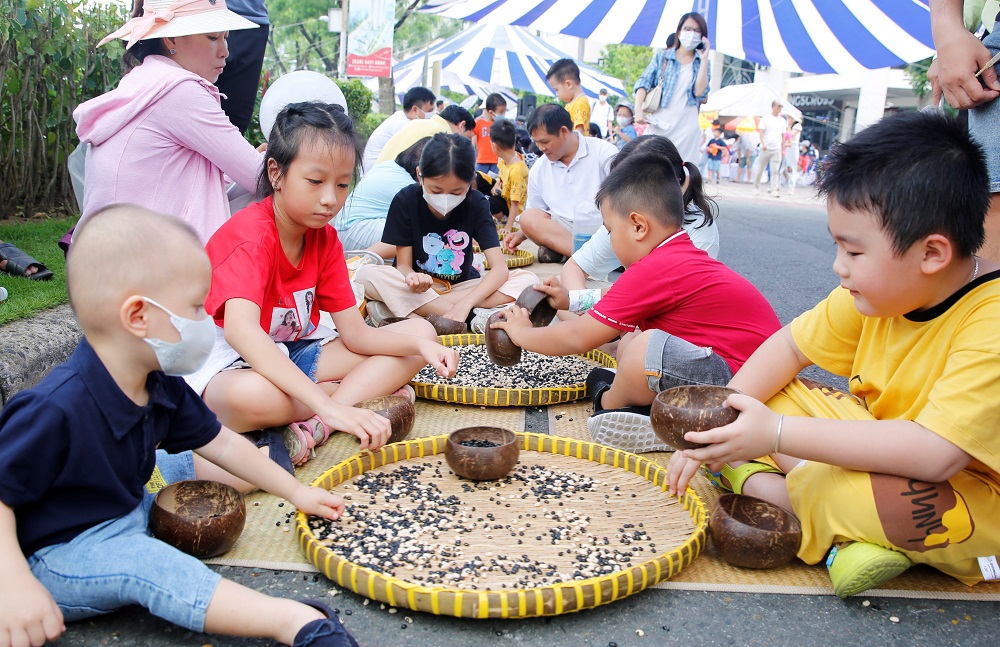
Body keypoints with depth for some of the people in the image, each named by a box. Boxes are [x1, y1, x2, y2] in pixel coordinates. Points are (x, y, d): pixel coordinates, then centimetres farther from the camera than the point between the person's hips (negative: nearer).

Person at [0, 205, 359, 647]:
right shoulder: (56, 411, -30)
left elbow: (218, 444, 5)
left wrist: (294, 491, 7)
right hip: (57, 556, -9)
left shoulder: (161, 386, -4)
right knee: (142, 562, -31)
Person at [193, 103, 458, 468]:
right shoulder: (250, 237, -22)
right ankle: (363, 393, -14)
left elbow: (354, 334, -3)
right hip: (233, 362, -8)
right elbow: (240, 330, -41)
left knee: (419, 331, -1)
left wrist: (420, 344, -23)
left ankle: (315, 427, -21)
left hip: (295, 351, 8)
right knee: (251, 396, -45)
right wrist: (328, 404, -49)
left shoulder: (324, 238, 1)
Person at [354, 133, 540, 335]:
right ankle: (472, 318, -30)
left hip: (461, 287, 1)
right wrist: (412, 278, -37)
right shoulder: (405, 201, -13)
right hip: (418, 288, -1)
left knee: (528, 280, -22)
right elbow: (403, 265, -11)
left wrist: (465, 303, -35)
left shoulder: (476, 204, -12)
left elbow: (500, 268, -18)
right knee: (367, 275, -31)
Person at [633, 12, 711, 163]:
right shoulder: (662, 57, 10)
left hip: (686, 126, 1)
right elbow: (644, 82, 0)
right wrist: (638, 109, -15)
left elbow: (699, 91, -4)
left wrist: (704, 59, -6)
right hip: (658, 122, -1)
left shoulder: (701, 63, 11)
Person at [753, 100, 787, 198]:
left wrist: (783, 149, 11)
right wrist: (763, 144, -22)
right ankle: (756, 188, 19)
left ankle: (774, 190, -8)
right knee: (760, 169, 5)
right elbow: (761, 132, -7)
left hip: (777, 150, 2)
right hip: (765, 149, -2)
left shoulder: (782, 121, 11)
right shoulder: (765, 118, 0)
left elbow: (783, 136, 15)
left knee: (775, 170, -6)